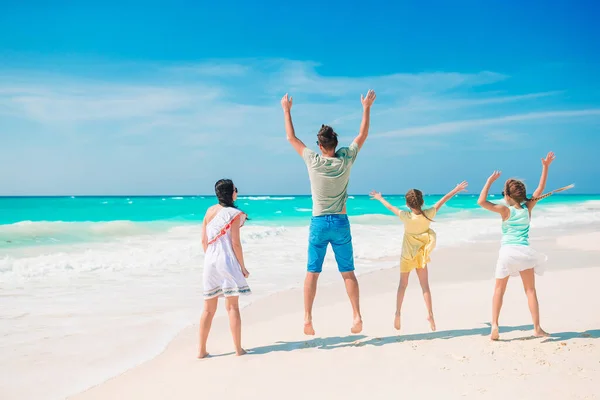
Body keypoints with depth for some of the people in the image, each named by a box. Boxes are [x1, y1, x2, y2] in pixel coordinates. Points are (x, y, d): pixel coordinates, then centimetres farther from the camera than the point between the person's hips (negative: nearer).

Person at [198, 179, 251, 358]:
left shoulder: (209, 211, 10)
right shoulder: (233, 214, -8)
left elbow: (204, 240, 10)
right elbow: (235, 243, -11)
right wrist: (242, 267, -3)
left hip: (210, 262, 6)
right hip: (227, 262, -6)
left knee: (208, 309, 12)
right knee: (233, 306, 1)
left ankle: (202, 350, 15)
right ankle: (238, 349, 7)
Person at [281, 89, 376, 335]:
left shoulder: (313, 161, -8)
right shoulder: (346, 160, -5)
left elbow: (291, 137, 4)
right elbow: (363, 135, 10)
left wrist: (286, 110, 14)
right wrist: (366, 107, 18)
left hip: (319, 223, -1)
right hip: (340, 223, 1)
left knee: (312, 273, 4)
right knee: (348, 272, 7)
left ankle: (307, 318, 1)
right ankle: (357, 316, 5)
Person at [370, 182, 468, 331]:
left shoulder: (406, 217, -20)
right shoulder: (428, 214, -16)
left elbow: (390, 207, -4)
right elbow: (443, 200, -3)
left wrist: (380, 198, 14)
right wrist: (456, 190, 9)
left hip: (407, 255, -1)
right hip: (421, 255, 1)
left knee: (403, 285, 12)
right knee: (425, 285, 8)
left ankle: (398, 313, 12)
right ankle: (430, 314, 3)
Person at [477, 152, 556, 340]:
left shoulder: (505, 210, -7)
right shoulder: (528, 208, 2)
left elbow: (481, 201, -15)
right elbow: (540, 190, 13)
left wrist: (490, 181, -8)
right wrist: (545, 167, 15)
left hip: (507, 252, -2)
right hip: (524, 251, 2)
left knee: (499, 290, 7)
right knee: (530, 290, 10)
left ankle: (494, 325, -2)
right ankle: (537, 327, 10)